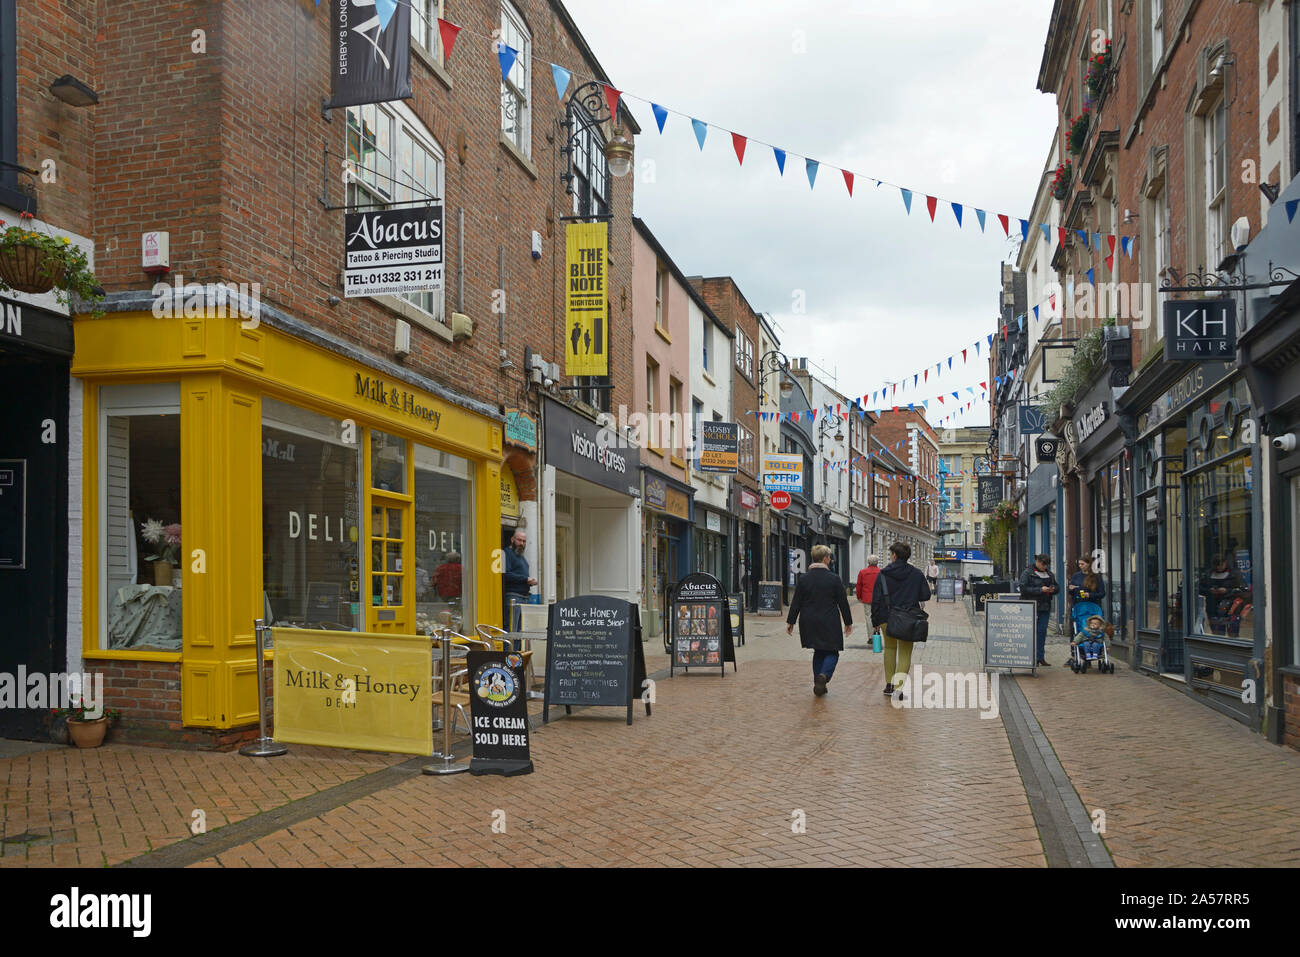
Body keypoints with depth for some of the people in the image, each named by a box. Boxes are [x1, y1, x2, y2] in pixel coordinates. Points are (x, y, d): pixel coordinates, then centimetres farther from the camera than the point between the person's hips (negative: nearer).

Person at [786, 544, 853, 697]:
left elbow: (796, 603, 0)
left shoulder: (803, 578, -1)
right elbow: (843, 602, -2)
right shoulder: (834, 578, -7)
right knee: (831, 652, 6)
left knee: (818, 652, 17)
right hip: (829, 623, -3)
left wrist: (790, 622, 7)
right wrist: (848, 622, 7)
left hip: (809, 624, 4)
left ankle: (819, 685, 15)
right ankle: (824, 675, -21)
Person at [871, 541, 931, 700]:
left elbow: (876, 599, -5)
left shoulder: (883, 574, -5)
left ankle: (889, 685, 24)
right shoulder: (917, 574, -3)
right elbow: (925, 596, 0)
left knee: (890, 648, 20)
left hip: (887, 618, 1)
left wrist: (875, 620, 3)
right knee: (905, 653, 7)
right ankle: (898, 686, -11)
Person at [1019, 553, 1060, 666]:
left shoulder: (1050, 574, 15)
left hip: (1045, 607, 6)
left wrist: (1053, 589, -2)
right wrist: (1040, 590, -19)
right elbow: (1023, 588, -15)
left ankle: (1041, 657, 10)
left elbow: (1057, 587, 23)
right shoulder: (1027, 573, -5)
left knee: (1042, 631, 5)